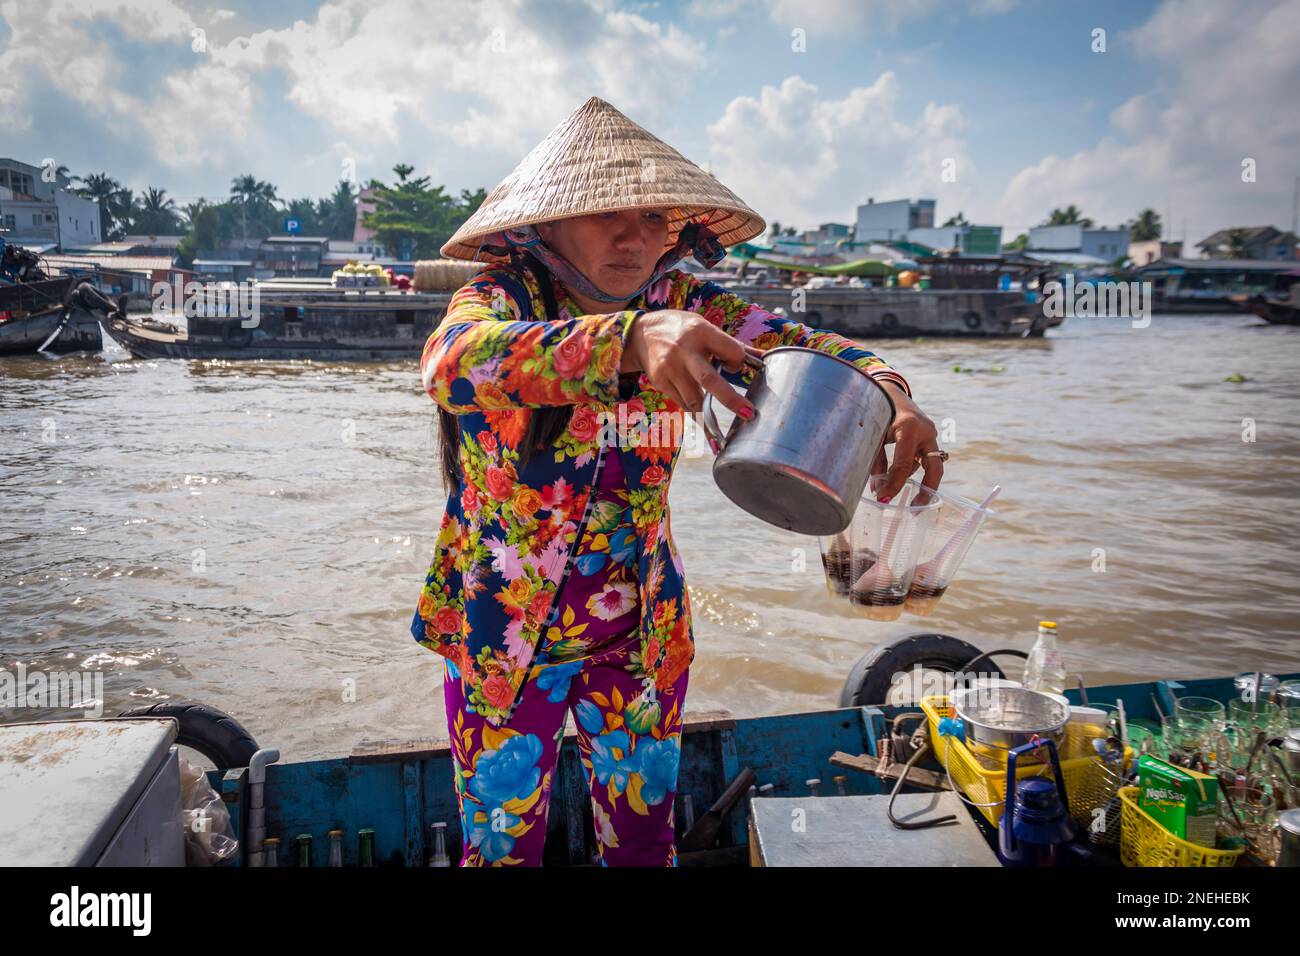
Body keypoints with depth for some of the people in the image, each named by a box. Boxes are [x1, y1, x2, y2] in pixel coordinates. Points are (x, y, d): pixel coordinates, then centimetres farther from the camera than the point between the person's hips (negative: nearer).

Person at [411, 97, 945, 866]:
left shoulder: (682, 306, -6)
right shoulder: (503, 295, -17)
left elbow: (797, 345, -17)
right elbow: (455, 358, -39)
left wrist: (885, 391, -40)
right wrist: (630, 337, -56)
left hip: (643, 631, 3)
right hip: (504, 636, -2)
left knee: (645, 837, 19)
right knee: (503, 844, 15)